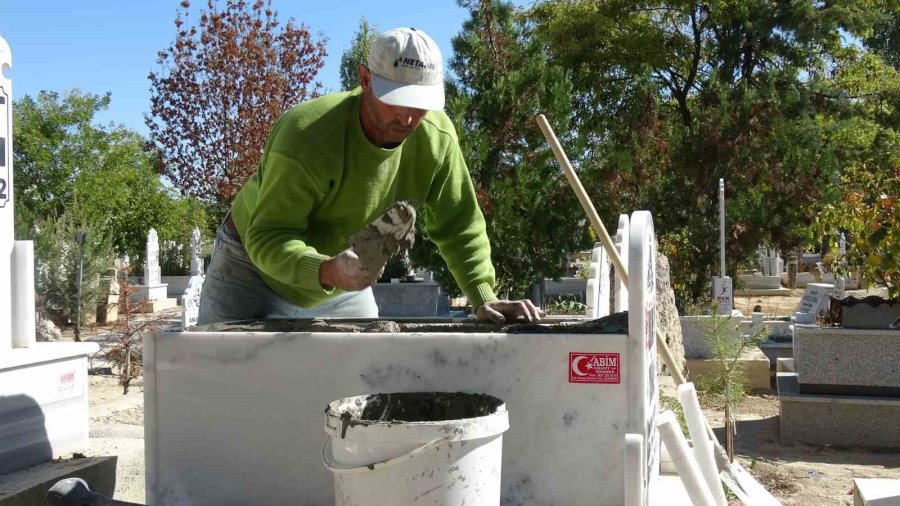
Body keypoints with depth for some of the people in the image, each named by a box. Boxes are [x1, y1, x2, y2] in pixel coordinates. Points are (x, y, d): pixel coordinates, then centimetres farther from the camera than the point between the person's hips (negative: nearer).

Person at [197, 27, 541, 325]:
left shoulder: (437, 138, -19)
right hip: (256, 269, -4)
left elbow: (459, 226, -11)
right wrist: (325, 270, -53)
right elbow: (267, 238, -34)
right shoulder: (307, 135, -33)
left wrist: (484, 297, -24)